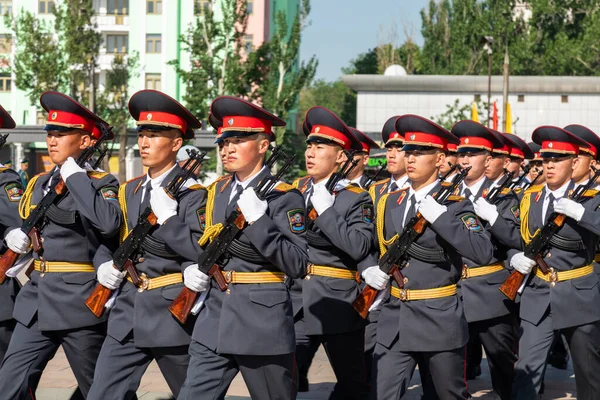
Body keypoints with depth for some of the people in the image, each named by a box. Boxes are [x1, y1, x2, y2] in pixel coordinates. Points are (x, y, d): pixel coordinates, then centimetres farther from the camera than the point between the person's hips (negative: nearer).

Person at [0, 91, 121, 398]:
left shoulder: (101, 184, -6)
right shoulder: (38, 184, 15)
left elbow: (108, 224, -27)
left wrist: (75, 175, -19)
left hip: (79, 301, -6)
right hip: (36, 300, 6)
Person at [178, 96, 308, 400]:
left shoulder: (283, 196, -8)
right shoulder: (217, 190, 12)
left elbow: (297, 266, -15)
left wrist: (259, 220, -23)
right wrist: (195, 269, 4)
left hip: (262, 320, -5)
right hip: (215, 315, 5)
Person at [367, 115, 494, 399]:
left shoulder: (454, 204, -7)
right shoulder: (388, 202, 9)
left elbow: (483, 252, -22)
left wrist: (438, 216, -26)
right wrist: (371, 270, 1)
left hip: (440, 320, -4)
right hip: (394, 319, 4)